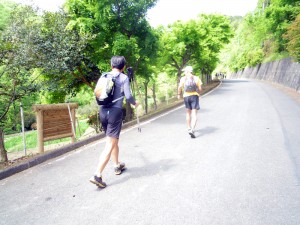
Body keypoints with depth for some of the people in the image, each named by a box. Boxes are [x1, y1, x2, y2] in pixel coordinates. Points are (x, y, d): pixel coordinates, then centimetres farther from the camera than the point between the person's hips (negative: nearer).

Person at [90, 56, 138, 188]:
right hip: (115, 112, -6)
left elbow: (96, 92, 11)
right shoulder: (124, 78, -2)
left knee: (114, 140, 21)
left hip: (103, 111, 6)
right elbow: (128, 96, -9)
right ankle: (97, 175, -8)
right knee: (110, 145, -3)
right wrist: (135, 103, 10)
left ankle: (117, 166, 35)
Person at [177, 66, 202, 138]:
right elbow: (200, 88, -2)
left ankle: (189, 128, 27)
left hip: (186, 96, 1)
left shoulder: (183, 78, 0)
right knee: (194, 114, -4)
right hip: (194, 96, -1)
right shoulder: (196, 78, 2)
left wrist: (179, 94, 2)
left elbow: (180, 87, -13)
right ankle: (192, 130, -20)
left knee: (188, 113, 19)